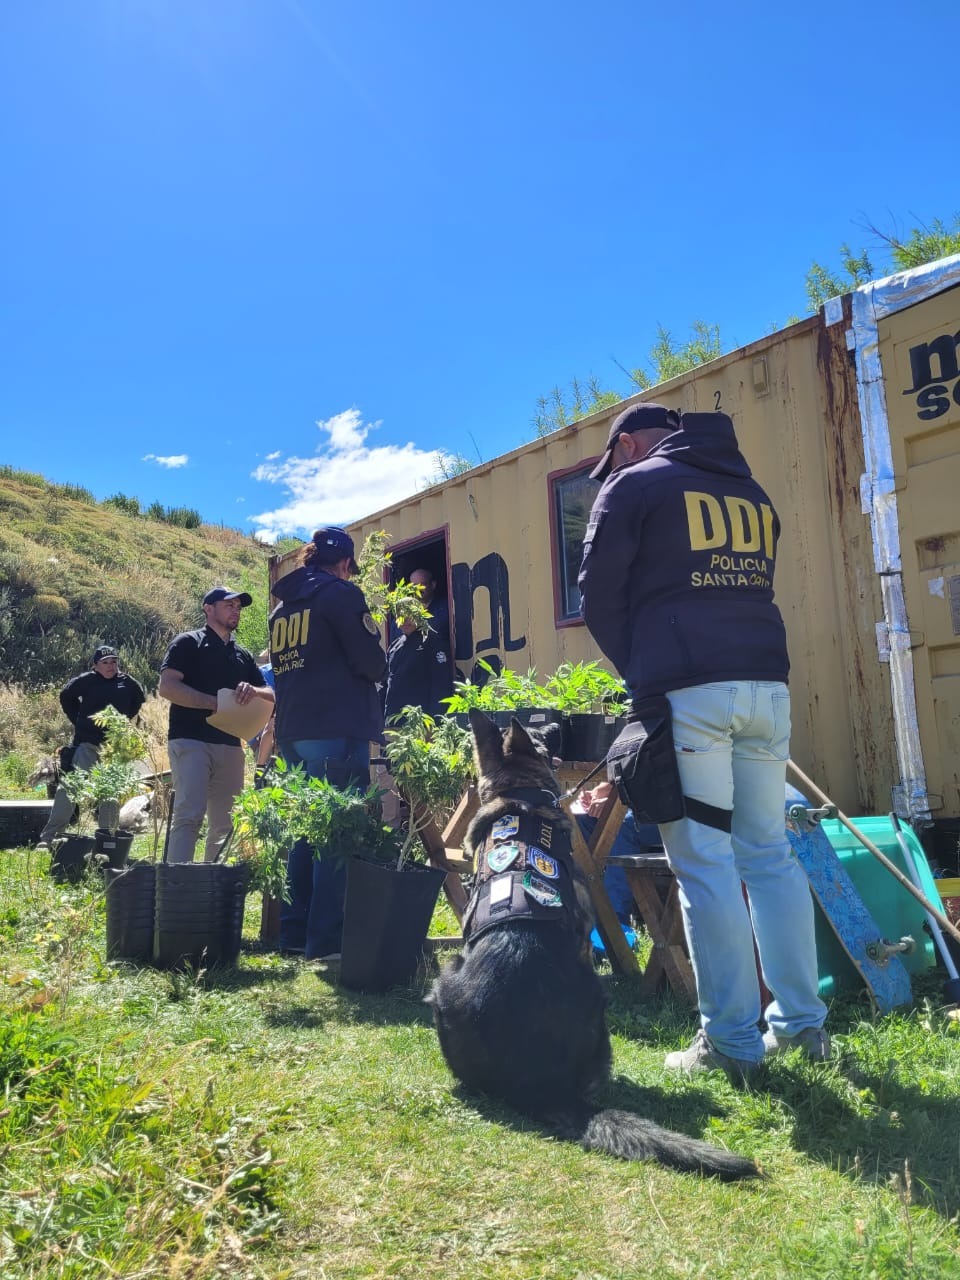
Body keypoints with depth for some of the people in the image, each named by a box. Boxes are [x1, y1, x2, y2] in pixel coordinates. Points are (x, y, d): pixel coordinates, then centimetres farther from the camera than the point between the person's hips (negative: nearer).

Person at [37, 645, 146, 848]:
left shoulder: (128, 683, 3)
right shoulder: (87, 680, -4)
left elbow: (139, 699, 23)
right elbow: (66, 696, 12)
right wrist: (78, 721, 6)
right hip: (87, 743, -3)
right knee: (69, 787, -11)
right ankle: (49, 837, -9)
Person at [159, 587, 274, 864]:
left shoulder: (243, 656, 21)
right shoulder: (188, 643, 3)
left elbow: (271, 695, 18)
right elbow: (167, 687, -10)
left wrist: (253, 691, -6)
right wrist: (217, 702, -13)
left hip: (230, 745, 6)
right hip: (191, 741, -6)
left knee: (225, 824, 6)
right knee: (188, 816, -16)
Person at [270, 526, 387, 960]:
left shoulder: (282, 606, 18)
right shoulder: (341, 593, -5)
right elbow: (372, 663, -10)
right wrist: (377, 658, 10)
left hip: (292, 732, 8)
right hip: (336, 730, -8)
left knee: (304, 831, 14)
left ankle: (294, 931, 18)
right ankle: (326, 939, -5)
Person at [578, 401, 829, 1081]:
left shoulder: (634, 484, 6)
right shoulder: (752, 491, 24)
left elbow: (599, 593, 1)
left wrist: (637, 670, 14)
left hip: (687, 688, -6)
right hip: (767, 682, 6)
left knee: (705, 865, -2)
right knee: (771, 854, 12)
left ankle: (733, 1043, 3)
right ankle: (803, 1020, 19)